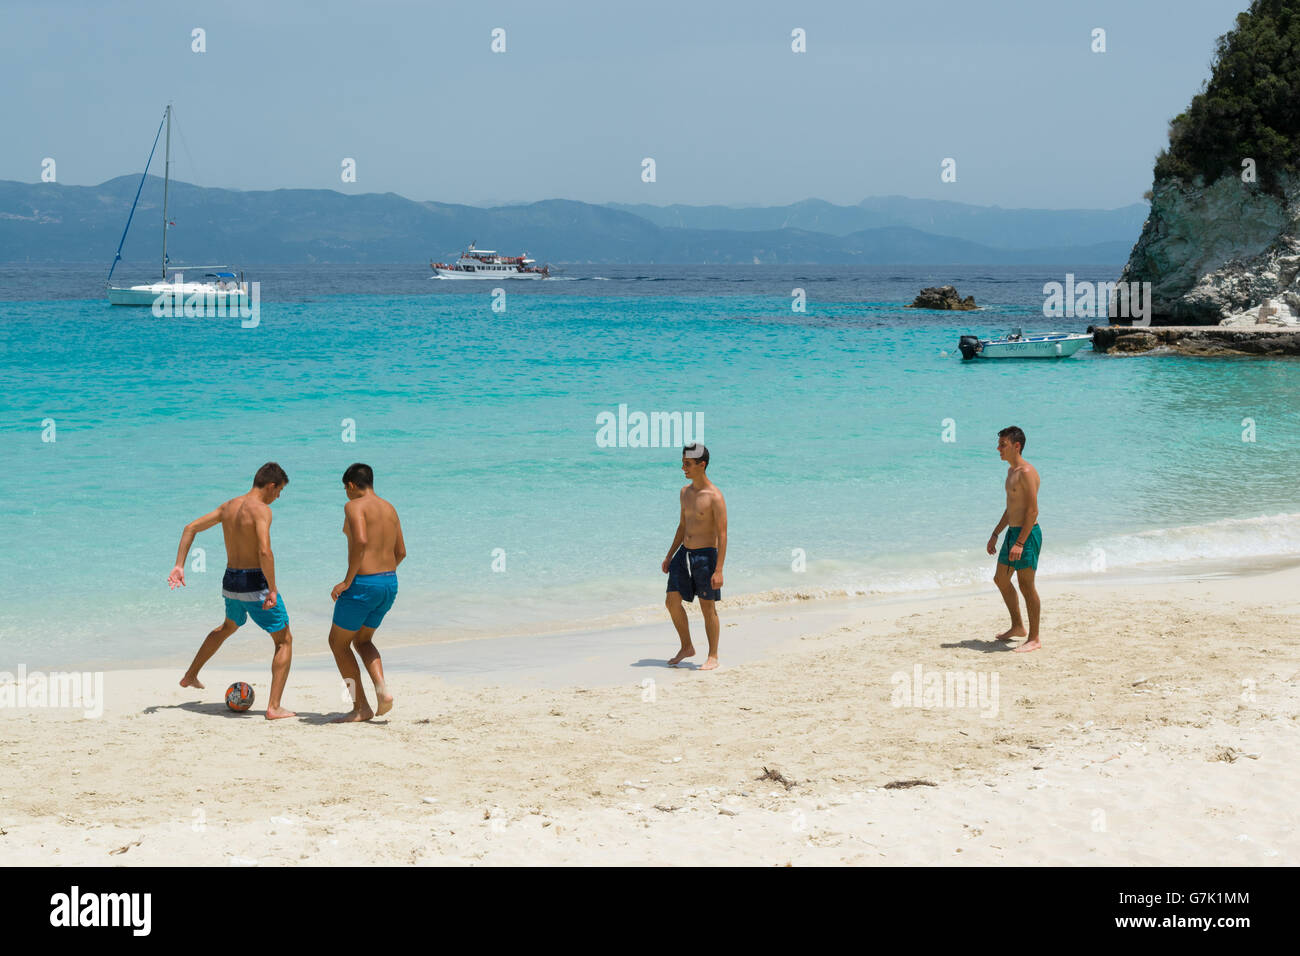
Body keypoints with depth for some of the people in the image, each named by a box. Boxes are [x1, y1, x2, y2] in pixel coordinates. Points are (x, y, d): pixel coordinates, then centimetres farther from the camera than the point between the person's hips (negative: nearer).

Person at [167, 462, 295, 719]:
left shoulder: (229, 506, 9)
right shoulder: (261, 510, -17)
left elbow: (191, 527, 13)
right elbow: (264, 551, -30)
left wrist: (179, 565, 12)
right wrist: (272, 590, -23)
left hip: (230, 582, 7)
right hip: (255, 582, -7)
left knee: (229, 626, 37)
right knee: (284, 641, 5)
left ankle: (191, 676, 48)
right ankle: (274, 707, -4)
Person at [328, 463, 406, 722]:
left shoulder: (354, 506, -10)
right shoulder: (389, 508, 13)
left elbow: (361, 541, -26)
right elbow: (400, 552, 17)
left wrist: (348, 580, -20)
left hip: (363, 584, -8)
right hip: (390, 583, 8)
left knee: (338, 642, 11)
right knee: (362, 640, 26)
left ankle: (361, 707, 10)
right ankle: (382, 689, 3)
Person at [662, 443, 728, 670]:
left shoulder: (714, 496, -15)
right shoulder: (685, 492, 9)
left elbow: (722, 534, -15)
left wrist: (718, 570, -20)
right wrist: (669, 556, 18)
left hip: (705, 555, -7)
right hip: (684, 554, 7)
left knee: (708, 608, 2)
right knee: (672, 601, 4)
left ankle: (713, 656, 14)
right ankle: (687, 648, 21)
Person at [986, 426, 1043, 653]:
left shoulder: (1026, 472, -17)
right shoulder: (1011, 470, 14)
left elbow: (1033, 511, -22)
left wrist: (1020, 543, -26)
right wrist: (995, 534, 24)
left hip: (1027, 534, -10)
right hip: (1012, 532, 10)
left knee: (1026, 585, -5)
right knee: (1001, 579, 18)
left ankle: (1034, 638, 3)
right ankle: (1017, 627, 31)